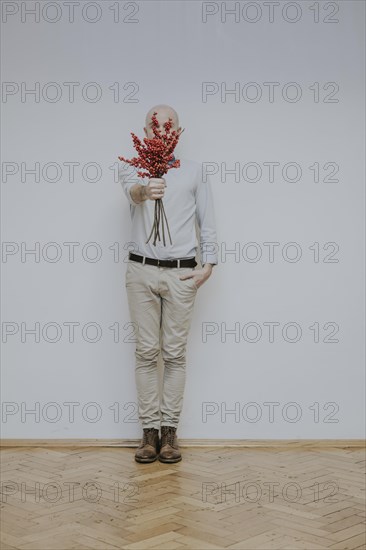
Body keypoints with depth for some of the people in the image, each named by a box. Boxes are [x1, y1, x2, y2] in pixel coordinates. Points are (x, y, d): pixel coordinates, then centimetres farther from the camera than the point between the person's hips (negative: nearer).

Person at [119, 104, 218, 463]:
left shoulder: (194, 171, 9)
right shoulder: (132, 167, 5)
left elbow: (207, 221, 8)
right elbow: (131, 189, -20)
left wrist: (208, 264, -4)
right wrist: (144, 191, -44)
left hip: (181, 274, 0)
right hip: (142, 271, 0)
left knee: (174, 353, 3)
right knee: (146, 352, 3)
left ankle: (169, 430, 12)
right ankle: (149, 431, 10)